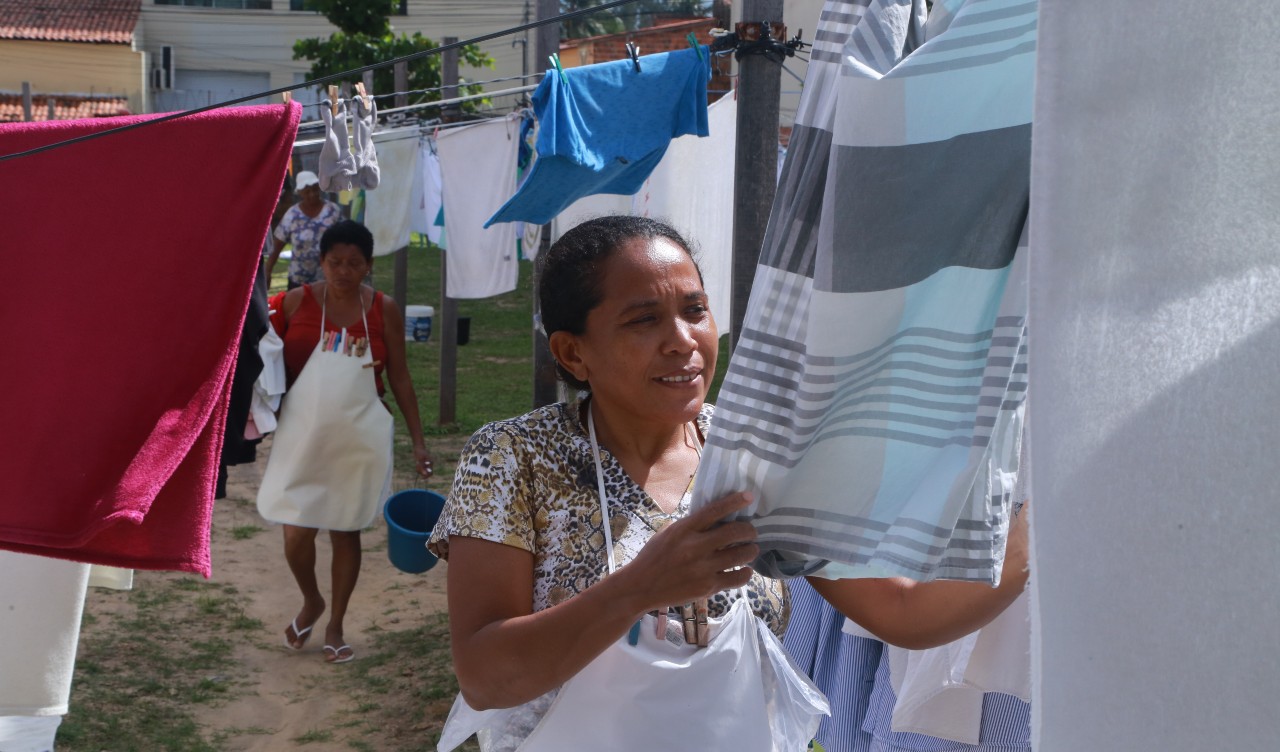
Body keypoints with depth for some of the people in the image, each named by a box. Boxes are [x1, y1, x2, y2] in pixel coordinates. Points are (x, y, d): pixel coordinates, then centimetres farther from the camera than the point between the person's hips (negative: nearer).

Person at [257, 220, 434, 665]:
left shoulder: (383, 310, -1)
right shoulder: (295, 303, -4)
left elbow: (399, 378, 4)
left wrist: (417, 440, 1)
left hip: (360, 439, 0)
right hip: (302, 436, 0)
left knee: (346, 532, 9)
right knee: (296, 534, -1)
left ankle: (335, 626, 27)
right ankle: (311, 603, 30)